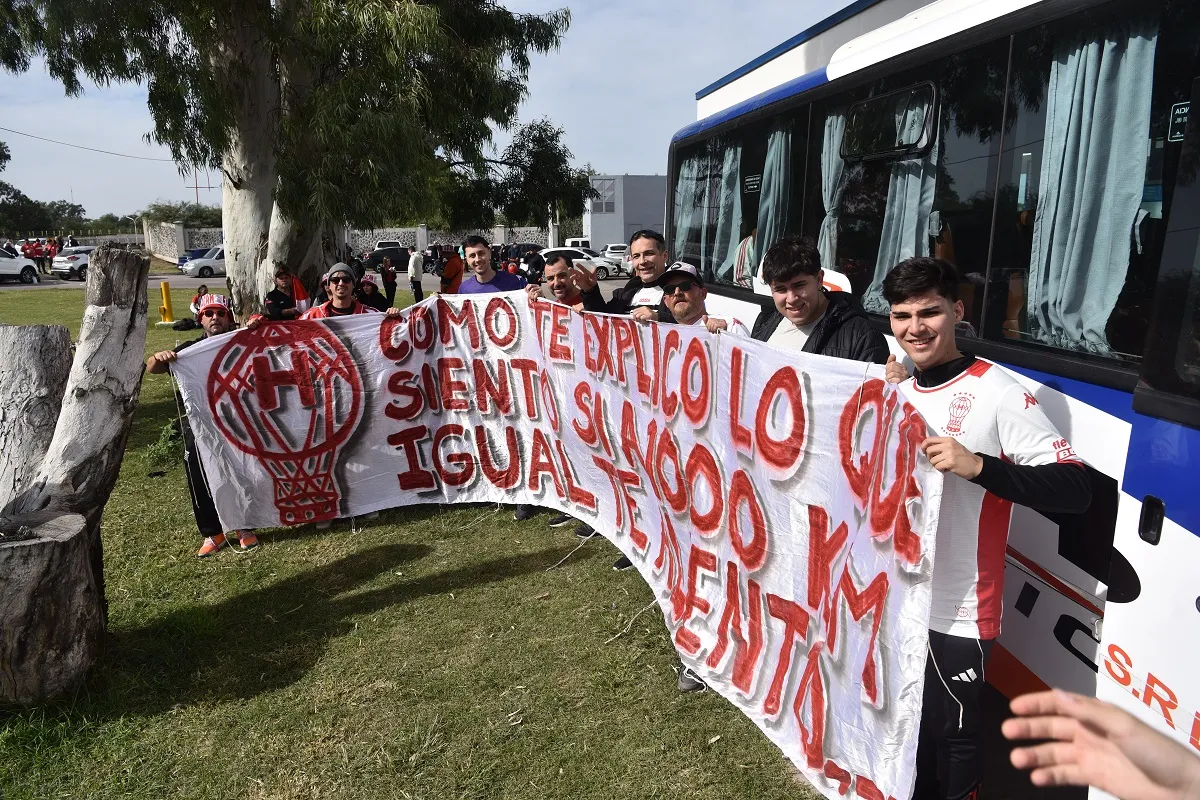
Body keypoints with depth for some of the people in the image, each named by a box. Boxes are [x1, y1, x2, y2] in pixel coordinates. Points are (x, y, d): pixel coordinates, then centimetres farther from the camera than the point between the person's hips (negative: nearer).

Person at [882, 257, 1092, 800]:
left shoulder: (998, 394, -14)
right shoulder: (899, 391, 9)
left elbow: (1076, 490, -19)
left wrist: (977, 465, -30)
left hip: (955, 611, -7)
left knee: (949, 743, 8)